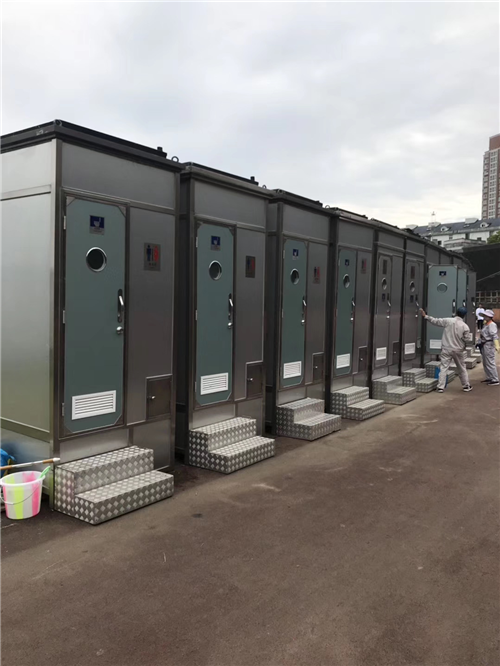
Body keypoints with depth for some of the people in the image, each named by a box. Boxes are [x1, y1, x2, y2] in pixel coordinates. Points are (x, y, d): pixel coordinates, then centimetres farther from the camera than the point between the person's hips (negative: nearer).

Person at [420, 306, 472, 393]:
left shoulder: (448, 321, -9)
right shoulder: (465, 326, -7)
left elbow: (436, 321, -4)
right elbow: (468, 339, -5)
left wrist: (425, 316, 5)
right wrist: (470, 334, 17)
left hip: (446, 349, -1)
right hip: (458, 350, 1)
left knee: (443, 367, -1)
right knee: (462, 368, 16)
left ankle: (440, 387, -5)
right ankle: (466, 386, 27)